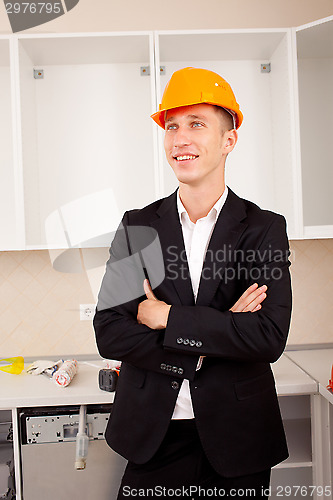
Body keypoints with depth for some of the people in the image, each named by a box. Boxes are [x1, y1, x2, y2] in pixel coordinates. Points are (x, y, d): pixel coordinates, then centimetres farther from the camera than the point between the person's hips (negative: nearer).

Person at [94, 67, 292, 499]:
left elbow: (270, 338, -17)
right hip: (153, 436, 1)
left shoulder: (265, 229, -6)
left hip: (236, 436, 0)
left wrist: (168, 317, -17)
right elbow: (109, 333, -9)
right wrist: (219, 333, -16)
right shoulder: (137, 226, -2)